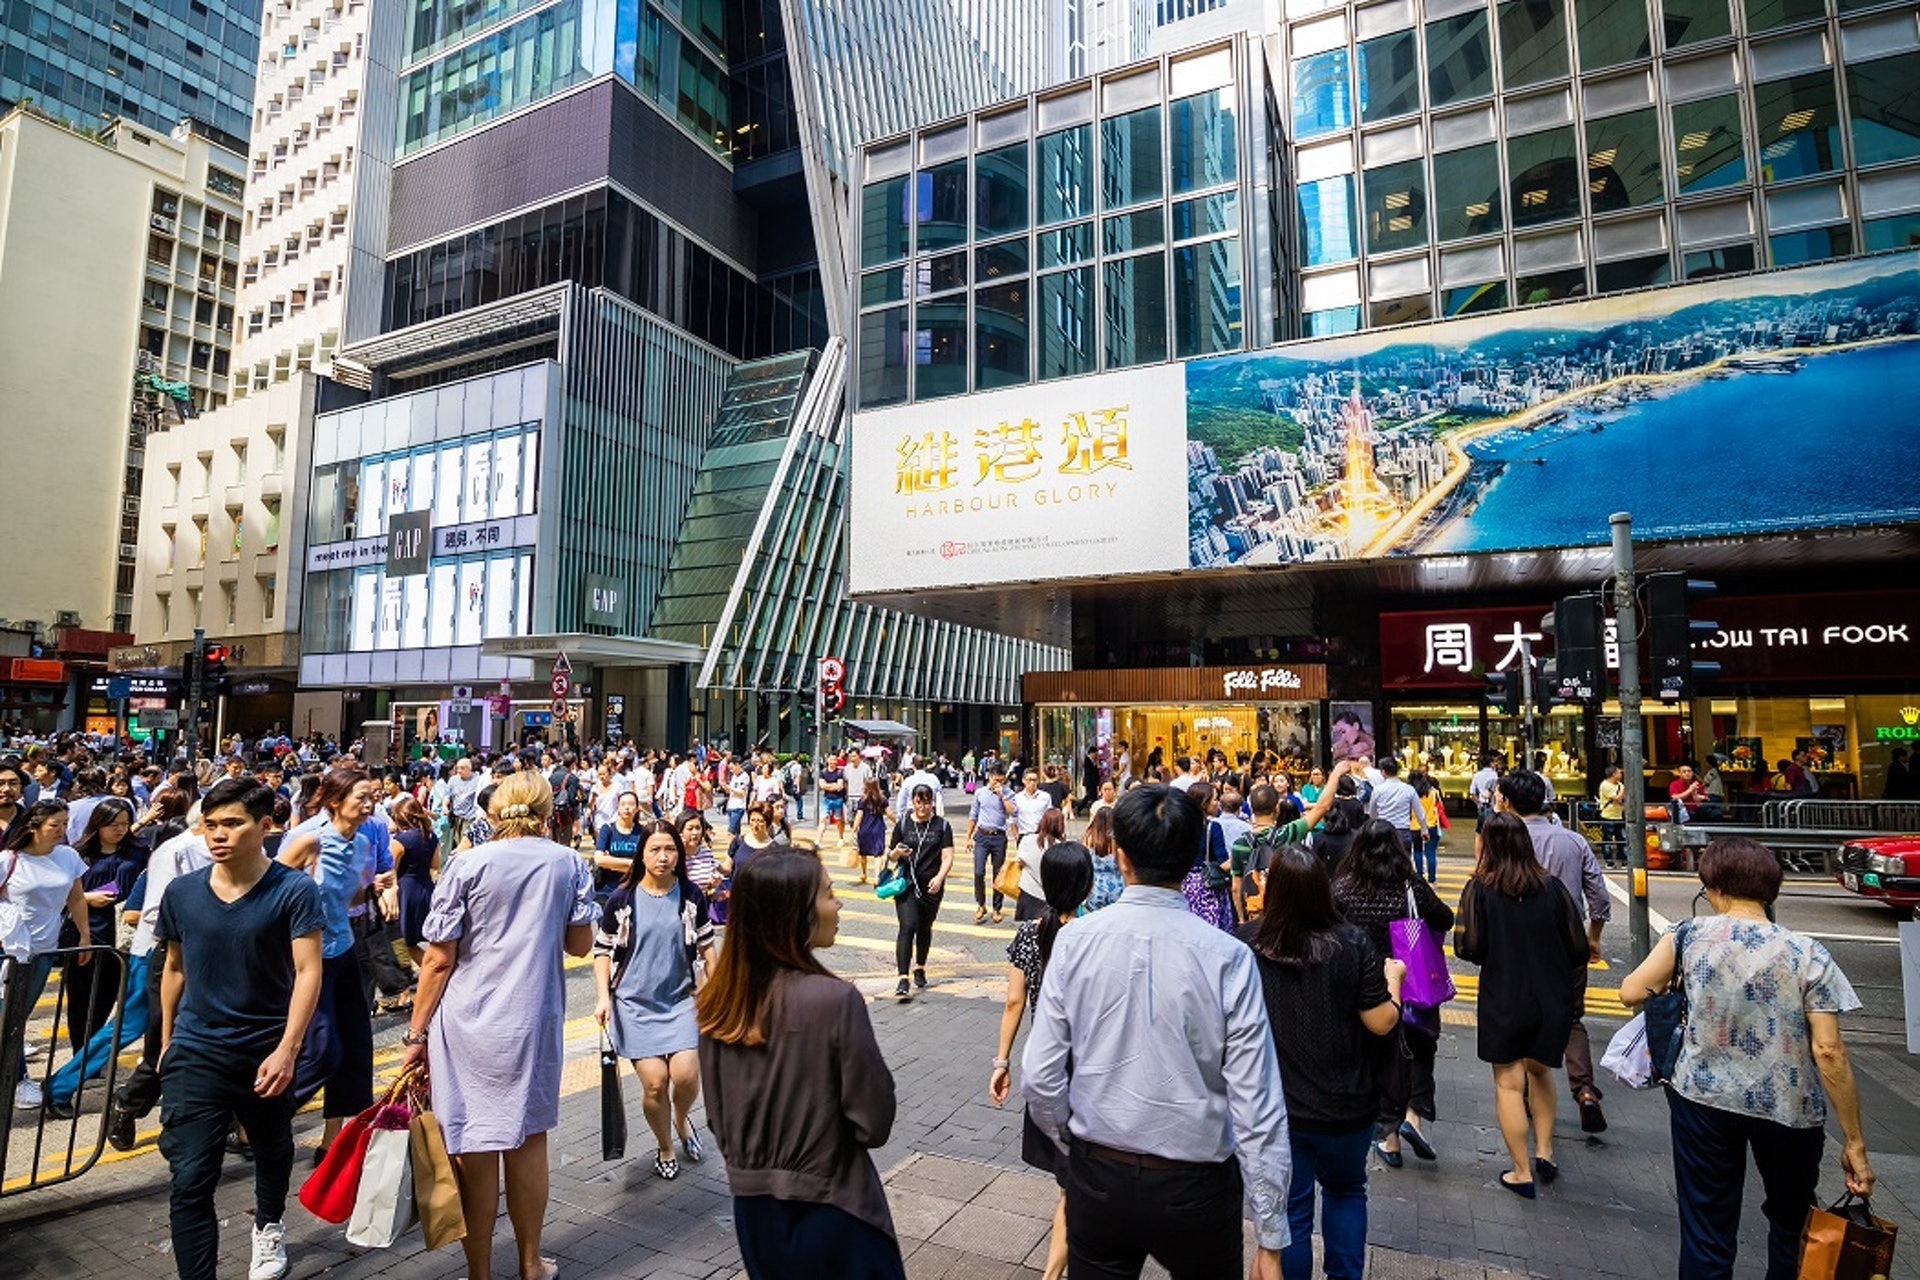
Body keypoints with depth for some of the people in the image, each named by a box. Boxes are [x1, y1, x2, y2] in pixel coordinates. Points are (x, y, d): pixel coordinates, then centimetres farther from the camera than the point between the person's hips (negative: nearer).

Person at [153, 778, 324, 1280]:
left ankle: (269, 1226, 49)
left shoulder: (294, 891, -16)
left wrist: (287, 1050, -26)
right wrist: (167, 1040, 17)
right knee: (190, 1181, -5)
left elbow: (308, 971, -19)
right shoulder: (181, 892, -3)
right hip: (195, 1052, 2)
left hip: (266, 1052, -1)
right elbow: (175, 967, 12)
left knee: (272, 1152, 21)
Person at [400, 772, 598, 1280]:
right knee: (528, 1140, 15)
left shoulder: (468, 864, -6)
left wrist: (416, 1032, 3)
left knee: (474, 1149, 9)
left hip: (468, 1023, -2)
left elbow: (439, 959, -6)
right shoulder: (570, 863, 0)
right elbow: (581, 944, 7)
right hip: (536, 1020, 2)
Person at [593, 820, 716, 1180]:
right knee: (654, 1082, -6)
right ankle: (664, 1148, 24)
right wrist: (604, 997, -6)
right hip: (635, 1002, -1)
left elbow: (706, 945, 8)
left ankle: (682, 1120, 24)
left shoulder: (691, 895, -1)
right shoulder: (623, 899, -5)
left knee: (686, 1074, -12)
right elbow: (603, 949, 3)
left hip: (681, 998, 1)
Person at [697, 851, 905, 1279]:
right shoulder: (834, 1000, -26)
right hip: (828, 1209, -5)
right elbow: (874, 1123, -17)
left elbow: (716, 1116, 3)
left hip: (751, 1203, 5)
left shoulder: (718, 1003, -9)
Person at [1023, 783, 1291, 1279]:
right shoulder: (1228, 957, -19)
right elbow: (1256, 1107, -15)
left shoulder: (1075, 942, -14)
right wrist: (1270, 1237, -3)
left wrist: (1073, 1143, 10)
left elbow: (1040, 1077, -10)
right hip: (1195, 1187, -1)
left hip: (1097, 1179, 1)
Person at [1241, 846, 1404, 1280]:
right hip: (1344, 1107, 1)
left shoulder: (1246, 943, -17)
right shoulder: (1353, 943, -18)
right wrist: (1393, 977, 8)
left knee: (1289, 1211, 15)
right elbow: (1381, 1022, -10)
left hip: (1275, 1106, 0)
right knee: (1345, 1192, 28)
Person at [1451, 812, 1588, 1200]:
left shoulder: (1480, 888, -12)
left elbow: (1469, 948, -15)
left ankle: (1521, 1172, 16)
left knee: (1509, 1082, 9)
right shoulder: (1552, 886, -5)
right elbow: (1578, 949, -1)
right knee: (1540, 1071, 26)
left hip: (1503, 1000, -3)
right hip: (1552, 1000, 4)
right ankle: (1544, 1151, 26)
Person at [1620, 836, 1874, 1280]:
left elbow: (1631, 993, -11)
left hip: (1703, 1099, -1)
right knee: (1792, 1225, 28)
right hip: (1789, 1110, 1)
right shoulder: (1809, 956, -11)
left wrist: (1672, 980, 11)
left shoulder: (1692, 935, -11)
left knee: (1705, 1235, 12)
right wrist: (1855, 1142, -4)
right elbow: (1829, 1052, -13)